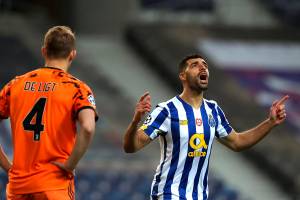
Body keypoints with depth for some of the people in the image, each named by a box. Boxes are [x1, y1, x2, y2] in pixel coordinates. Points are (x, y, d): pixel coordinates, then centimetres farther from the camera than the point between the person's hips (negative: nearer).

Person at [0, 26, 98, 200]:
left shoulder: (16, 84, 9)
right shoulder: (77, 88, -3)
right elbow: (88, 128, -21)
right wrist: (69, 166, -11)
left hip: (17, 185, 4)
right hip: (55, 184, -4)